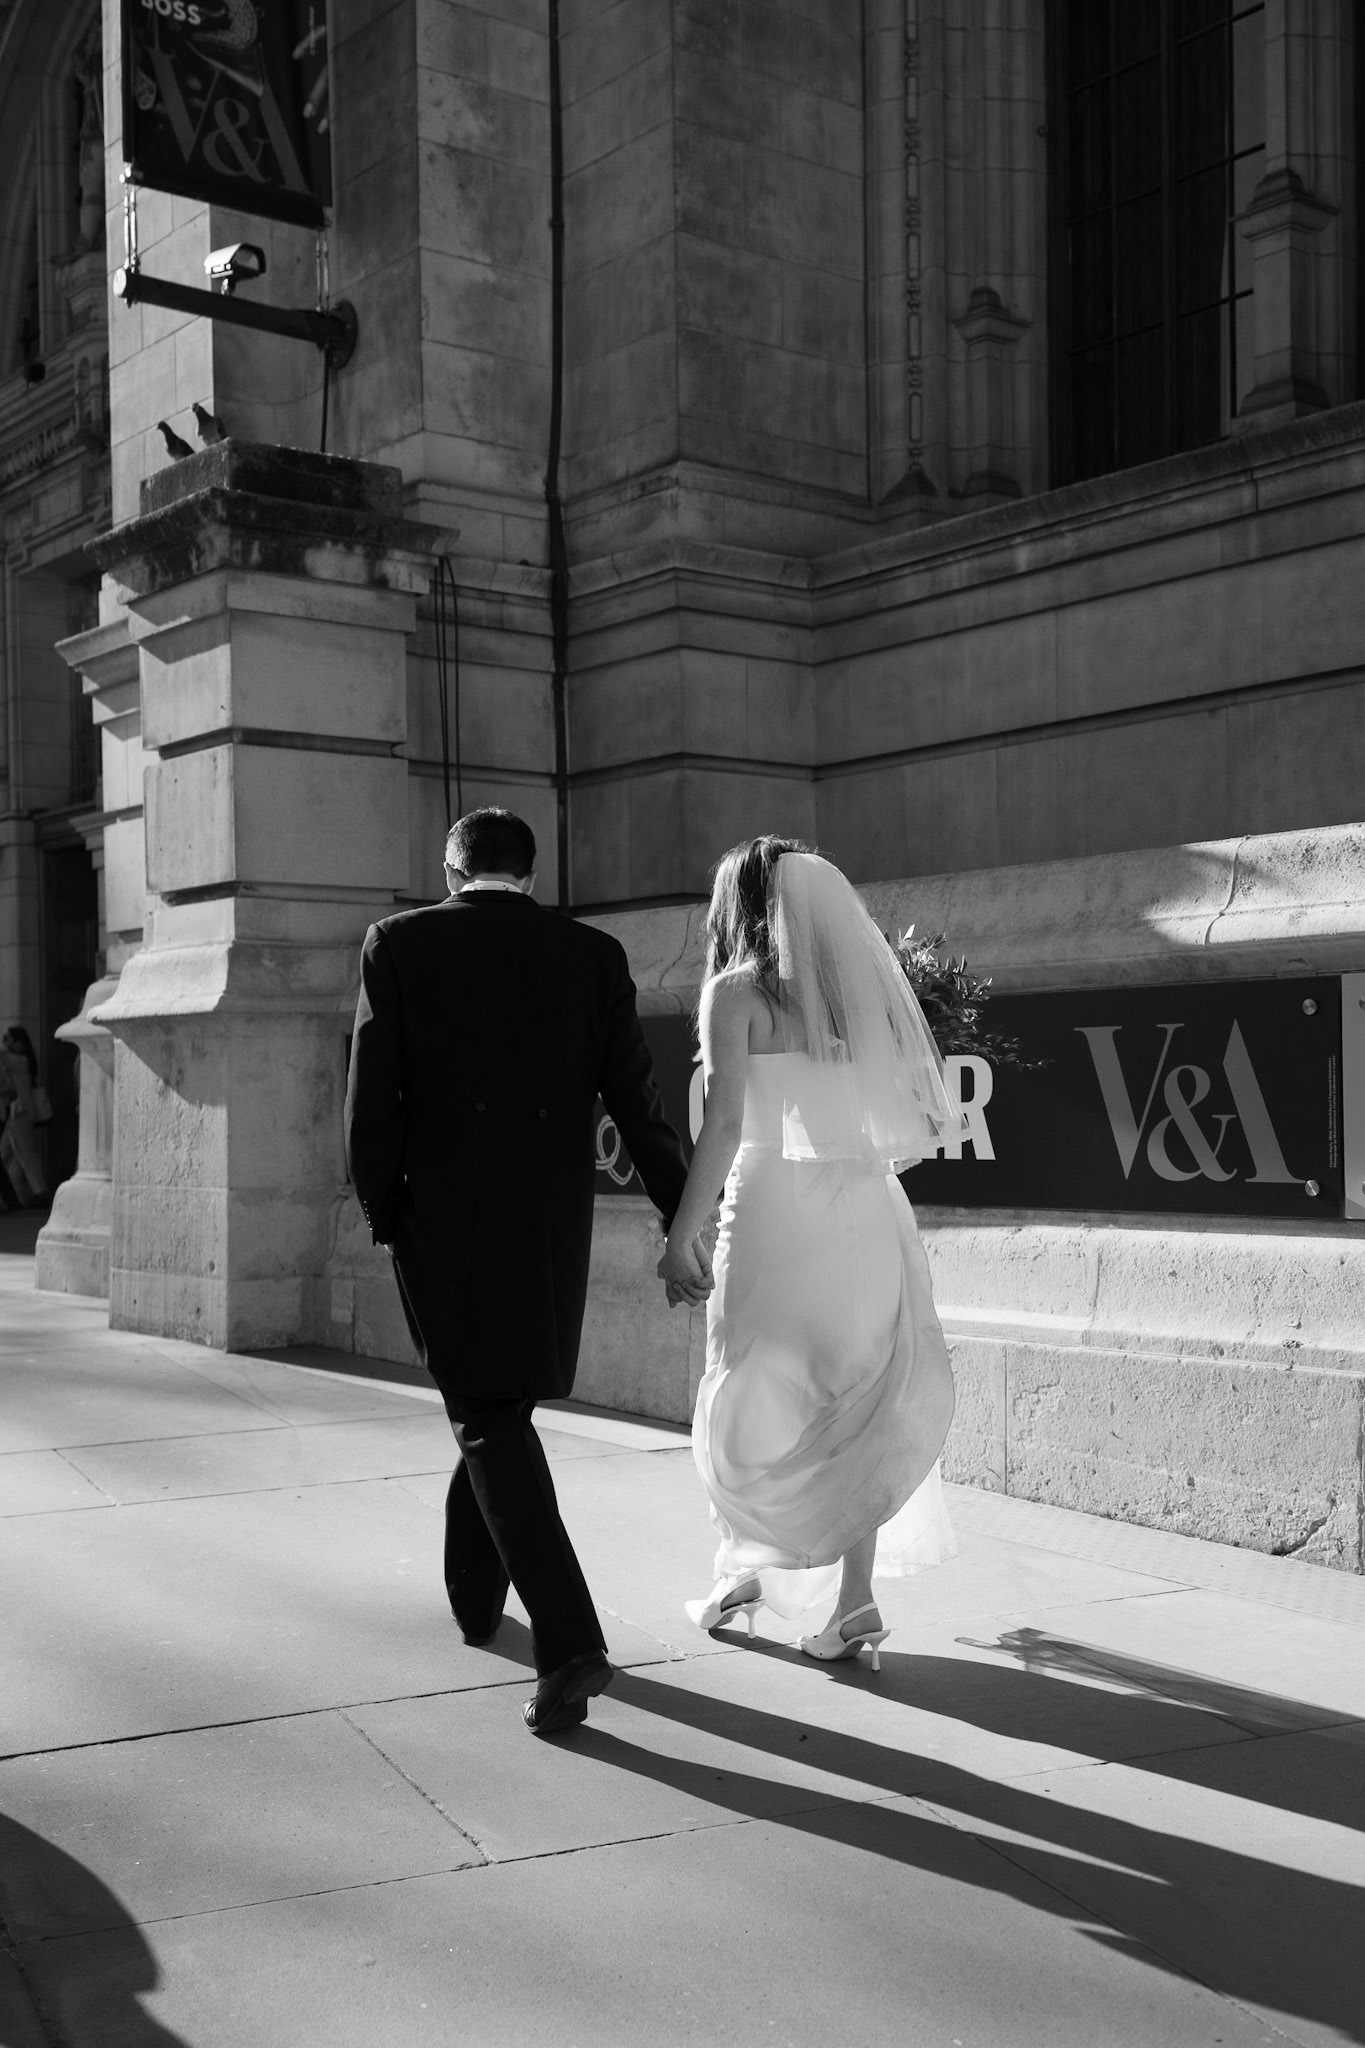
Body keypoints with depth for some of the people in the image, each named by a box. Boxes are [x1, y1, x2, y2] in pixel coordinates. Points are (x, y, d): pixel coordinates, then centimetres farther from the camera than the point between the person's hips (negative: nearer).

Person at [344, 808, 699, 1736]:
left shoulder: (399, 943, -3)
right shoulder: (592, 954, 2)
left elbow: (373, 1097, -6)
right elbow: (636, 1098, -2)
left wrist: (385, 1216, 5)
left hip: (445, 1216, -3)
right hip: (552, 1221, 3)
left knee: (490, 1417, -1)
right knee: (502, 1399, 21)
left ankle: (570, 1639, -14)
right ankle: (476, 1593, 35)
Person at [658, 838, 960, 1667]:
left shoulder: (737, 992, -3)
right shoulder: (864, 991, 11)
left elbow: (725, 1125, -11)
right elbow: (918, 1120, 8)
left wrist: (680, 1239, -8)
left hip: (778, 1209, -5)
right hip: (868, 1216, 5)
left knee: (755, 1402, 11)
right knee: (855, 1410, 9)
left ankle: (749, 1567, 20)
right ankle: (856, 1599, 8)